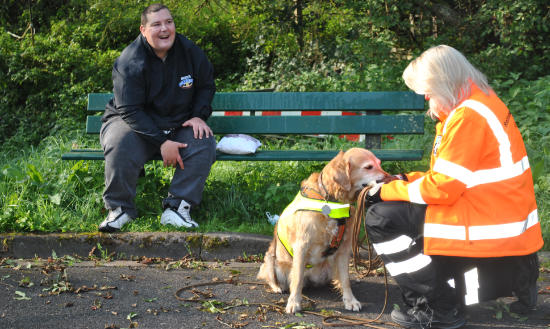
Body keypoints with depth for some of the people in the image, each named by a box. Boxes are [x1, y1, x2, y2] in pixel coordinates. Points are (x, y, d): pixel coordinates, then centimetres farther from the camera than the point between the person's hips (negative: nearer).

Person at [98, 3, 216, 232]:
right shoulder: (130, 62, -16)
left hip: (178, 125, 4)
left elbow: (207, 85, 13)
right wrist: (162, 142, -27)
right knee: (121, 147, -35)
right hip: (134, 123, -3)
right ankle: (119, 209, -15)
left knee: (204, 144, -24)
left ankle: (176, 209, -22)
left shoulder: (190, 52, -2)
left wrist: (199, 115, -6)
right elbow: (130, 111, -20)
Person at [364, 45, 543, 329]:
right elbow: (450, 177, 16)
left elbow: (443, 188, -20)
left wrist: (387, 191, -7)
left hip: (493, 227, -11)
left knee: (381, 219, -8)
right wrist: (406, 180, 7)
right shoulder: (478, 105, 12)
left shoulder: (468, 116, -20)